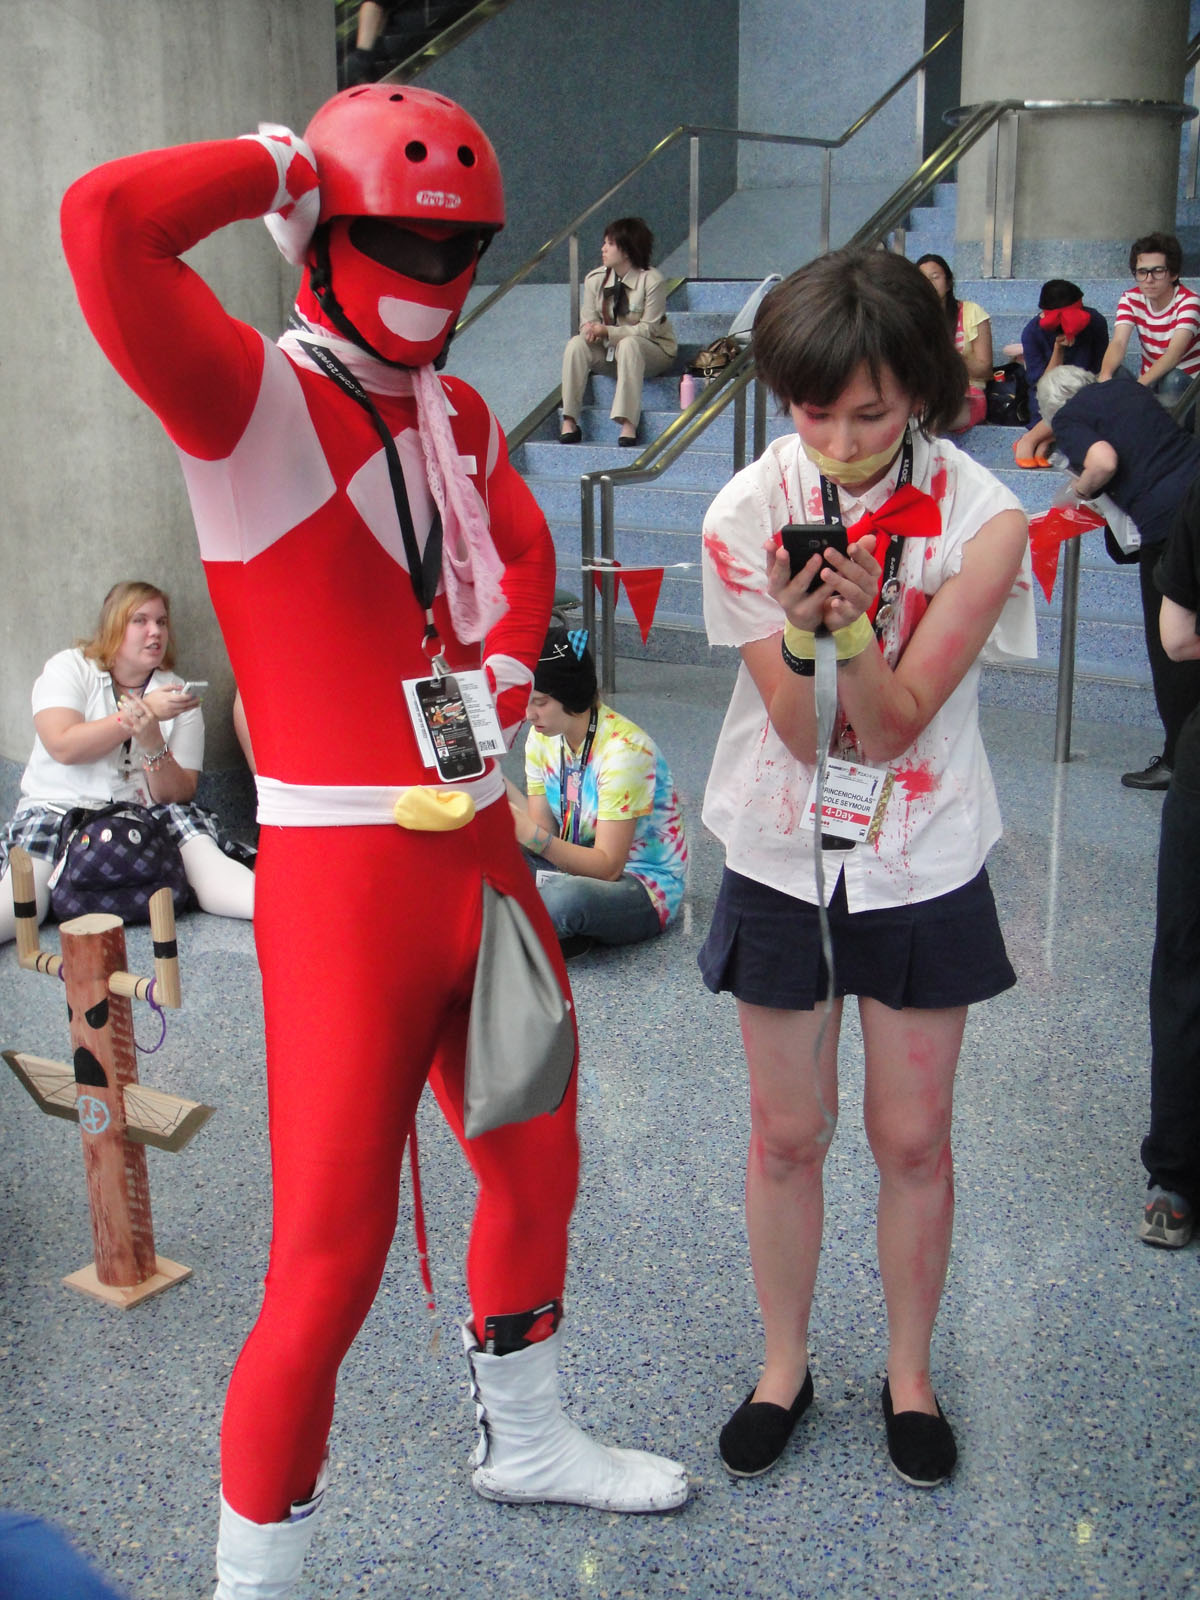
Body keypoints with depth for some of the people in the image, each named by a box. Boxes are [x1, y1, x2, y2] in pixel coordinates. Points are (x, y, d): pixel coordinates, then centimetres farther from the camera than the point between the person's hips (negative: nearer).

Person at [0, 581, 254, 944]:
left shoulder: (175, 694, 9)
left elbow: (179, 795, 0)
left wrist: (153, 742, -19)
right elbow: (63, 747, -14)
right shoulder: (69, 668, 6)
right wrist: (141, 711, -15)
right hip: (58, 809, -1)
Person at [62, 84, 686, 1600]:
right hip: (342, 878, -8)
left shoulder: (454, 412, 10)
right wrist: (283, 163, -14)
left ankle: (522, 1439, 49)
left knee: (537, 1165, 23)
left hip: (483, 849, 8)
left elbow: (521, 553, 28)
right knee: (329, 1263, -2)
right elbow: (105, 221, -30)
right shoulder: (254, 396, -12)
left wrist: (497, 684, 9)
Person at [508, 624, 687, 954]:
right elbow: (543, 829, -5)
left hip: (644, 889, -7)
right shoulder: (543, 736, -2)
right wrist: (506, 794, -24)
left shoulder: (624, 749, -24)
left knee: (565, 897, -40)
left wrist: (533, 836, -38)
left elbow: (608, 867, -26)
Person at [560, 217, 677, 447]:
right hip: (609, 350, 4)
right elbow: (587, 319, 1)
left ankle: (628, 423, -42)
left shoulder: (652, 280, -18)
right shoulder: (594, 279, -3)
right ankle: (569, 421, -27)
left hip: (651, 352, -4)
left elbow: (648, 329, -19)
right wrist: (590, 330, -26)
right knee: (576, 344, -24)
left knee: (628, 344, -38)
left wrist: (608, 331, -29)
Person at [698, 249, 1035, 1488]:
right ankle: (783, 1367, 33)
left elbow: (893, 727, -16)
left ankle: (909, 1374, 34)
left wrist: (857, 623, -34)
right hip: (781, 860, 1)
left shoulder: (981, 521, -14)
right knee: (787, 1135, 12)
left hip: (922, 866, 0)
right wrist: (802, 634, -34)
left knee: (912, 1141, 10)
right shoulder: (747, 513, -12)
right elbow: (803, 732, -14)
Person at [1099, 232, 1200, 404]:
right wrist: (1105, 375, -43)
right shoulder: (1130, 299, -4)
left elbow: (1174, 353, -31)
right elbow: (1118, 342, -20)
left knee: (1172, 380, -36)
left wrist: (1139, 385, -47)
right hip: (1149, 380, 4)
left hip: (1186, 380, -4)